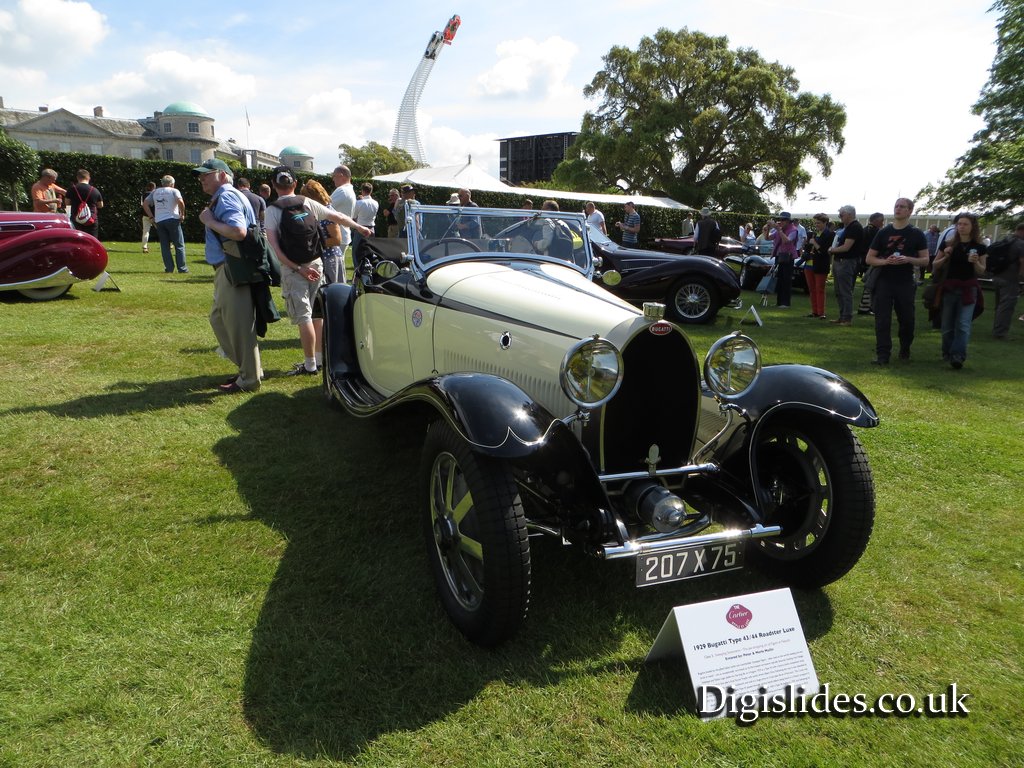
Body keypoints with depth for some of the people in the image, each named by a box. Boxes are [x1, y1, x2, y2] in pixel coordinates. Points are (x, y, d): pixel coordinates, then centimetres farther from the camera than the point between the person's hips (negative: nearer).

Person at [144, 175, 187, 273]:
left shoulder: (155, 192, 15)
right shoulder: (174, 191, 0)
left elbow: (145, 204, 11)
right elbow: (180, 201, -18)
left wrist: (151, 216, 12)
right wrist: (182, 214, -8)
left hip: (159, 221, 4)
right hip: (172, 220, -4)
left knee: (164, 246, 9)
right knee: (179, 245, 2)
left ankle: (169, 268, 5)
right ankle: (182, 269, -2)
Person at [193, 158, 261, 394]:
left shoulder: (226, 197, -14)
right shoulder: (222, 198, 19)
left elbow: (238, 231, -28)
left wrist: (210, 222, -17)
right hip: (226, 270, 11)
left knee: (238, 324, -4)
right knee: (219, 319, 20)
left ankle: (248, 379, 7)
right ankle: (249, 367, 28)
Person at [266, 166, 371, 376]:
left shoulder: (272, 210, -5)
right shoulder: (308, 203, 3)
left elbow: (274, 246, -14)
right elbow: (338, 217, 10)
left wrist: (298, 269, -14)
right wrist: (360, 227, 25)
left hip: (292, 269, -4)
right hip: (316, 264, 4)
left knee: (303, 317, -1)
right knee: (317, 314, 13)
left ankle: (310, 365, 3)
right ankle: (319, 358, 23)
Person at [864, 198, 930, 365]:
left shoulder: (916, 234, 4)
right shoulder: (883, 232, 7)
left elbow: (925, 260, 2)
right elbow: (869, 259, 7)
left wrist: (908, 259, -18)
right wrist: (885, 261, -13)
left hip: (905, 283, 0)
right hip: (884, 282, 1)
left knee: (907, 319, 7)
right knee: (882, 319, -5)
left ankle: (905, 350, 27)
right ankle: (882, 355, -2)